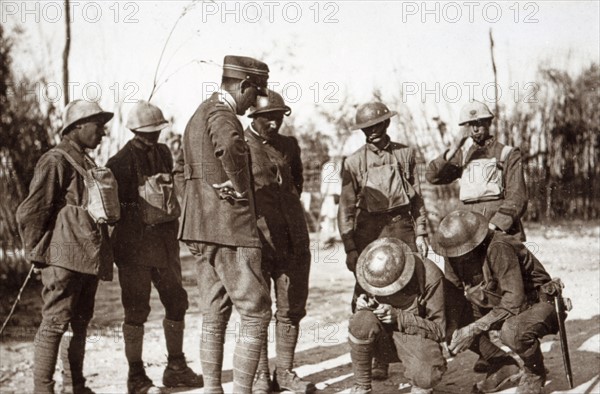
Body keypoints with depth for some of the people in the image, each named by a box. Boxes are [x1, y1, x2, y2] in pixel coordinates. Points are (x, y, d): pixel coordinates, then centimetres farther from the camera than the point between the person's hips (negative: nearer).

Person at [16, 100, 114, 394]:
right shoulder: (55, 161, -9)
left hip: (89, 257, 9)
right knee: (55, 321, -8)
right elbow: (29, 213, -11)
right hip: (65, 257, -9)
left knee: (80, 321, 13)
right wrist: (37, 254, -6)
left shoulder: (87, 164, 19)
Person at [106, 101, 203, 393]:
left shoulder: (163, 153, 11)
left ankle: (176, 369, 23)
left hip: (165, 241, 7)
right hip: (134, 245, -7)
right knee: (136, 310, -2)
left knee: (176, 302, 10)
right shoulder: (121, 161, -10)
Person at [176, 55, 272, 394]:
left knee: (214, 317, 13)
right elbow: (230, 145, -38)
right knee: (256, 315, -2)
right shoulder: (221, 113, -13)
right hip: (231, 229, -10)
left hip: (201, 230, 10)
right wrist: (241, 187, -23)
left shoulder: (199, 115, 19)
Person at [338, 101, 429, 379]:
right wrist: (349, 248, -5)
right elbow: (346, 207, 1)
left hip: (401, 227, 1)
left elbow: (417, 198, 12)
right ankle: (378, 359, 4)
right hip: (368, 230, -1)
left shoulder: (405, 154, 8)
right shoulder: (354, 161, 4)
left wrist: (420, 233, 6)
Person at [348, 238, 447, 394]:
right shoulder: (375, 273, -8)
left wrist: (399, 317, -27)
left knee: (426, 378, -35)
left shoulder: (430, 277, -20)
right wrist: (364, 303, -18)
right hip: (384, 338, 3)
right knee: (362, 320, -30)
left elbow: (439, 330, -15)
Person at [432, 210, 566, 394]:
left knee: (512, 331, -38)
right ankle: (503, 365, 8)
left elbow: (514, 300, -35)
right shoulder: (454, 253, -12)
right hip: (499, 305, 7)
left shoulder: (499, 249, -33)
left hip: (540, 304, -7)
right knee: (449, 322, -9)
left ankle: (535, 372, -4)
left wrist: (474, 329, -36)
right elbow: (449, 294, -2)